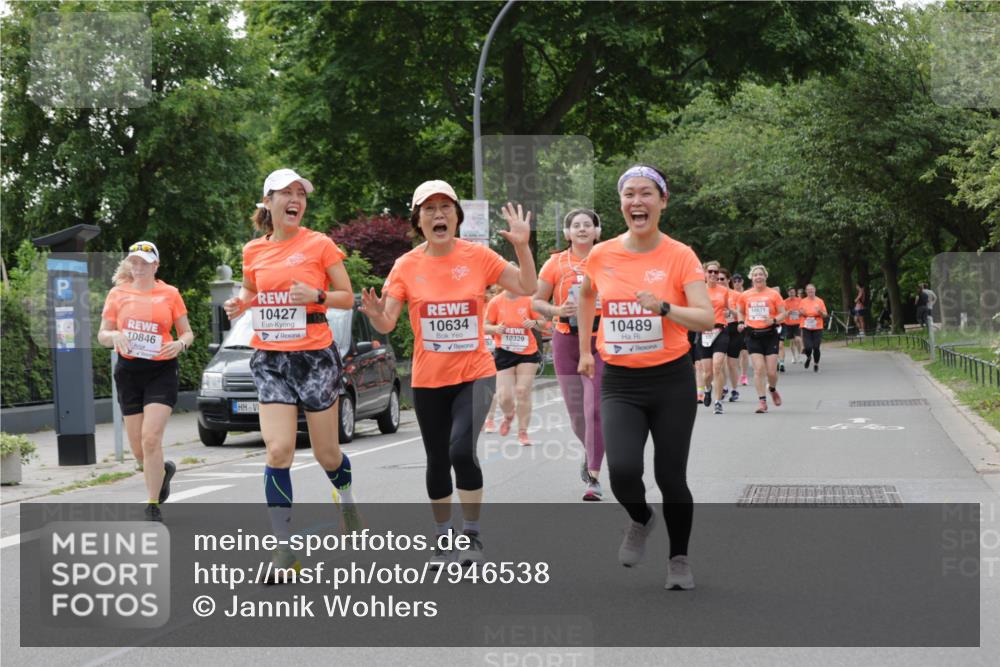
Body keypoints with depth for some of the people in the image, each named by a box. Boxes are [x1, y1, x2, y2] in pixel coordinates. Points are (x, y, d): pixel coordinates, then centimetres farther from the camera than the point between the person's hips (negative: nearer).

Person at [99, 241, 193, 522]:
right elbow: (102, 335, 8)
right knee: (137, 447, 5)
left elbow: (187, 333, 8)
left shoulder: (170, 293, 3)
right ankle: (164, 470, 39)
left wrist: (180, 344, -15)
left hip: (162, 371, -3)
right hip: (128, 372, 3)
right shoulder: (118, 293, 6)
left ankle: (153, 505, -6)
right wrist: (115, 336, -14)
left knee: (151, 439, -16)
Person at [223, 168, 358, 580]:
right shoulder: (253, 251, 6)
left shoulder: (319, 245, -4)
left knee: (326, 453, 7)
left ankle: (345, 496, 43)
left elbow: (347, 297, 0)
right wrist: (240, 303, 1)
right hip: (270, 359, 2)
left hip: (315, 357, -2)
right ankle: (283, 549, -6)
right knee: (278, 451, -10)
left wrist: (317, 295, -19)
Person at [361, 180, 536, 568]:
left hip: (474, 374, -2)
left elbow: (527, 288, -2)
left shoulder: (477, 257, -4)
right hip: (428, 380, 2)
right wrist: (376, 314, -30)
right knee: (437, 461, 11)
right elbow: (387, 324, -8)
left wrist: (522, 246, -15)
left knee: (462, 450, -21)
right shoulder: (407, 266, -4)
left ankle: (472, 535, -4)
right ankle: (443, 537, 29)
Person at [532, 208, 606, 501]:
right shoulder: (556, 263, 2)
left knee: (594, 409, -13)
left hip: (599, 343, -2)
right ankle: (591, 453, 41)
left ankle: (594, 477, -9)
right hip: (566, 341, 2)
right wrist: (557, 310, -12)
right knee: (576, 411, 9)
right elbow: (537, 301, 6)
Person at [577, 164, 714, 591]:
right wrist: (585, 350, 20)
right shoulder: (601, 256, 0)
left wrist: (664, 307, -31)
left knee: (670, 476, 2)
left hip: (671, 380, -1)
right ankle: (640, 520, 17)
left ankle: (679, 559, 25)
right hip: (619, 383, 2)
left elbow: (706, 319, -16)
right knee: (622, 470, -17)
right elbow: (586, 297, 22)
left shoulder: (680, 256, -9)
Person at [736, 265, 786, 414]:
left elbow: (782, 313, 1)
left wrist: (774, 320, -18)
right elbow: (741, 312, 21)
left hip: (770, 334, -1)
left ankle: (773, 390, 31)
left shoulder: (773, 294, 0)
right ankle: (762, 401, -3)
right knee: (758, 369, -9)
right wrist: (741, 322, 2)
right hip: (753, 335, 1)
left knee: (771, 371, -2)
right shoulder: (745, 295, 6)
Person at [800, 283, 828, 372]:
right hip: (806, 328, 0)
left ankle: (816, 364, 21)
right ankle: (808, 357, 24)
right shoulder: (803, 301, 4)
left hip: (817, 328, 0)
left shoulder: (820, 301, 2)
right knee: (808, 348, -12)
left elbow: (825, 315, 4)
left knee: (816, 348, -2)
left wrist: (820, 311, -17)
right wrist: (802, 313, -10)